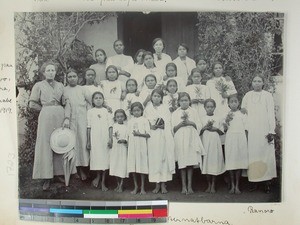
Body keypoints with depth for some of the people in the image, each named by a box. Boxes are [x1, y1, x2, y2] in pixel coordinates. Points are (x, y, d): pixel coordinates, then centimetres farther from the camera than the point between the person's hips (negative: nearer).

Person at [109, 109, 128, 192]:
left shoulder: (126, 126, -2)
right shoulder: (114, 126, 6)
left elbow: (127, 138, -3)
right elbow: (111, 136, 8)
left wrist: (123, 140, -22)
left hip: (123, 149, -3)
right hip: (115, 148, 3)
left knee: (122, 167, -3)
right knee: (115, 166, 7)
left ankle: (121, 185, 8)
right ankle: (118, 184, 22)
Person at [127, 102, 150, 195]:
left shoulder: (144, 120, 2)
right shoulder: (130, 121, 12)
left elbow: (148, 134, -4)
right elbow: (129, 135, 13)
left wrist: (139, 134, -18)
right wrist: (128, 146, 6)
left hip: (142, 146, -3)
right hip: (132, 146, 3)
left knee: (142, 167, -1)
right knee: (132, 167, 3)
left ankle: (142, 187, 10)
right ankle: (135, 186, 17)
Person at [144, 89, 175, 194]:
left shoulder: (165, 109, 9)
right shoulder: (147, 109, 11)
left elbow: (168, 124, 2)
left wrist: (159, 126, -14)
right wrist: (151, 126, -12)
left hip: (163, 137, 0)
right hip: (152, 137, 0)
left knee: (164, 158, -3)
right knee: (154, 159, -2)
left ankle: (163, 184, 4)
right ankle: (157, 184, 5)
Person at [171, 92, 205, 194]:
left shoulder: (193, 112, 10)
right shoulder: (175, 113, 9)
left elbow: (199, 126, 6)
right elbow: (173, 129, 4)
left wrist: (190, 123, -10)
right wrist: (180, 124, -12)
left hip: (191, 140, 0)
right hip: (180, 140, 0)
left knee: (191, 163, -1)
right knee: (182, 163, -2)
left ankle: (189, 186, 6)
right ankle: (184, 186, 6)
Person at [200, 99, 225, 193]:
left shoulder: (218, 118, 9)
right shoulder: (202, 119, 7)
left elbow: (222, 132, 9)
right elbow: (199, 132, 4)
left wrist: (215, 129, -9)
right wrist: (205, 127, -11)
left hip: (215, 143, 0)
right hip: (205, 143, 0)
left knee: (215, 162, -2)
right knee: (206, 163, 1)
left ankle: (213, 185, 8)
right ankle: (209, 185, 13)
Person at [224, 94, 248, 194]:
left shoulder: (242, 115, 7)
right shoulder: (227, 115, 9)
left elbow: (245, 129, 8)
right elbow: (225, 130, 4)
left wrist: (246, 142, 2)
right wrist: (227, 120, -11)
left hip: (240, 140, 0)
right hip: (230, 140, 0)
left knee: (239, 162, 0)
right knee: (230, 163, 0)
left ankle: (237, 186, 9)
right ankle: (232, 185, 11)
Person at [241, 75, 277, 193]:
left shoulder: (267, 95, 4)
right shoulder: (247, 95, 10)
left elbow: (271, 113, 1)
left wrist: (271, 131, -5)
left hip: (264, 130, -1)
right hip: (250, 131, 2)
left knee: (265, 154, -3)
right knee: (252, 154, 0)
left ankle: (267, 183, 3)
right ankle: (254, 182, 6)